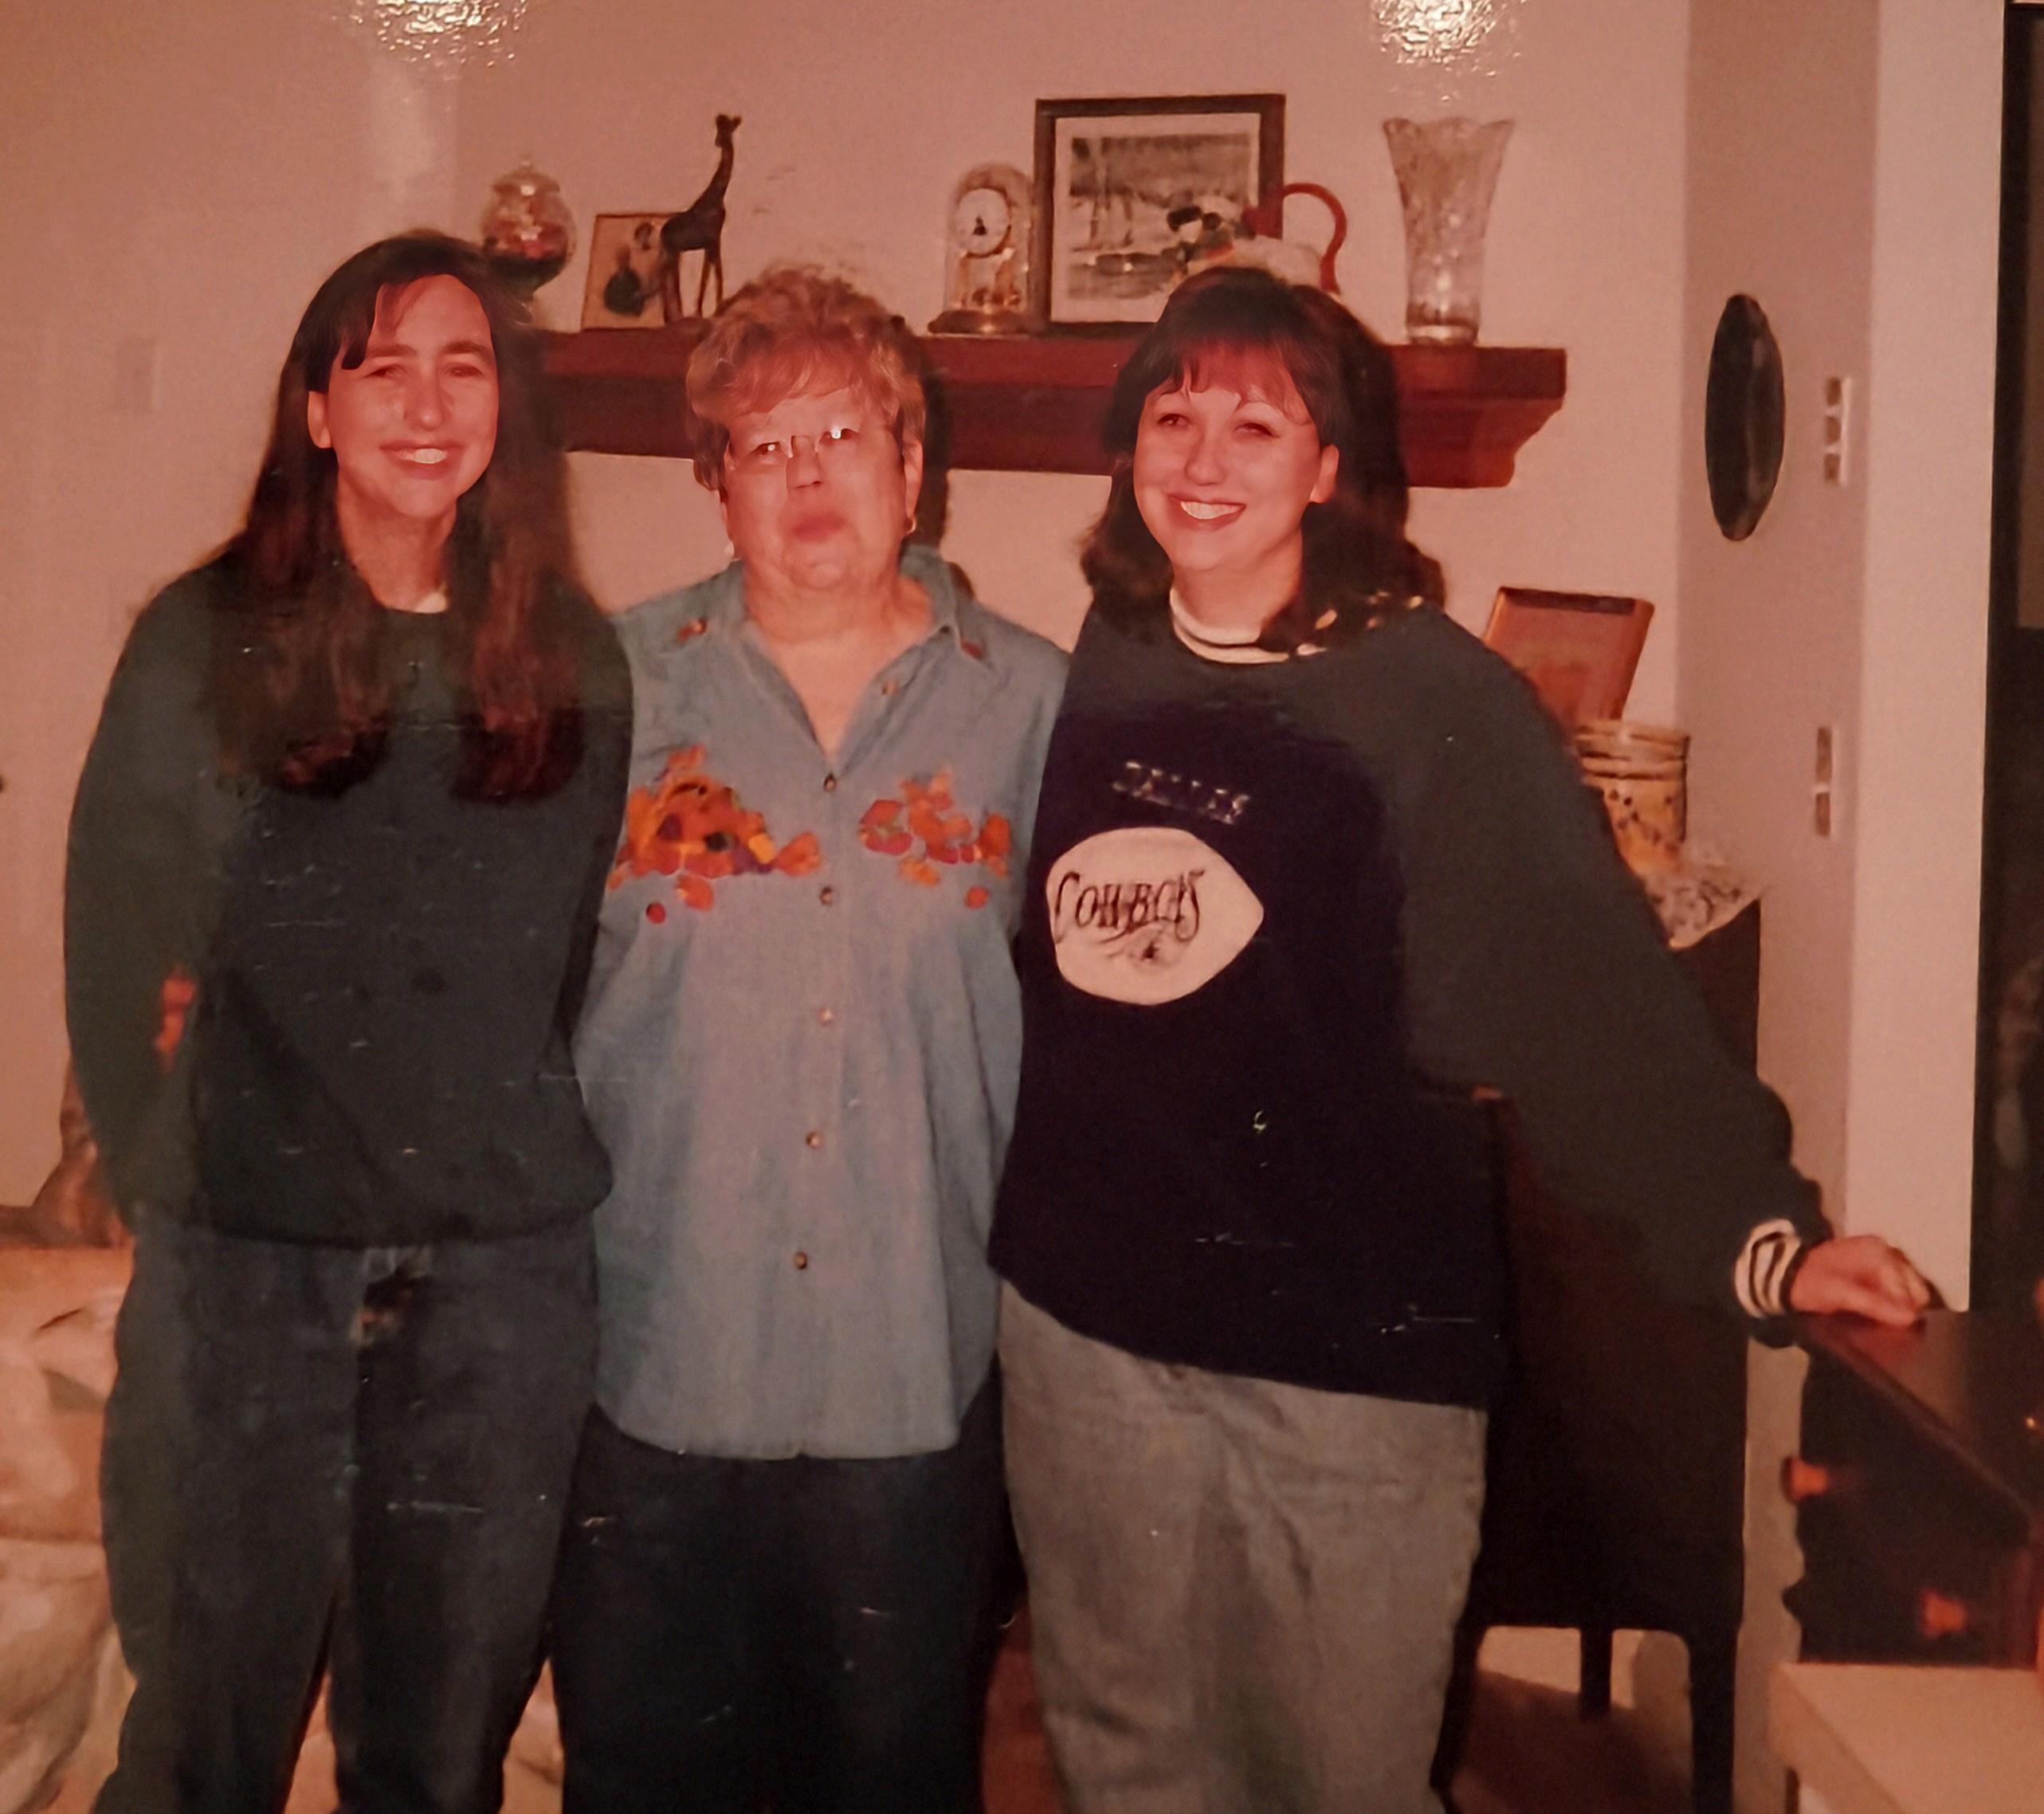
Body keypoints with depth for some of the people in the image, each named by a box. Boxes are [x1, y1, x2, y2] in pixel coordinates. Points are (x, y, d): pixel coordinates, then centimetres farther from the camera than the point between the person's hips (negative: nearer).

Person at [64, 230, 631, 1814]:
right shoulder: (207, 643, -1)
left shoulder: (576, 666, 5)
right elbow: (119, 938, 4)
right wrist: (170, 1166, 2)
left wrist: (517, 1152, 8)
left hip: (504, 1269, 2)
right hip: (246, 1261, -1)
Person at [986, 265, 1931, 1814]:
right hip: (1088, 1324, 5)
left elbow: (1585, 987, -17)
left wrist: (1751, 1228, -26)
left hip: (1350, 1350, -4)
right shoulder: (1097, 674, 4)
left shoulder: (1430, 696, -10)